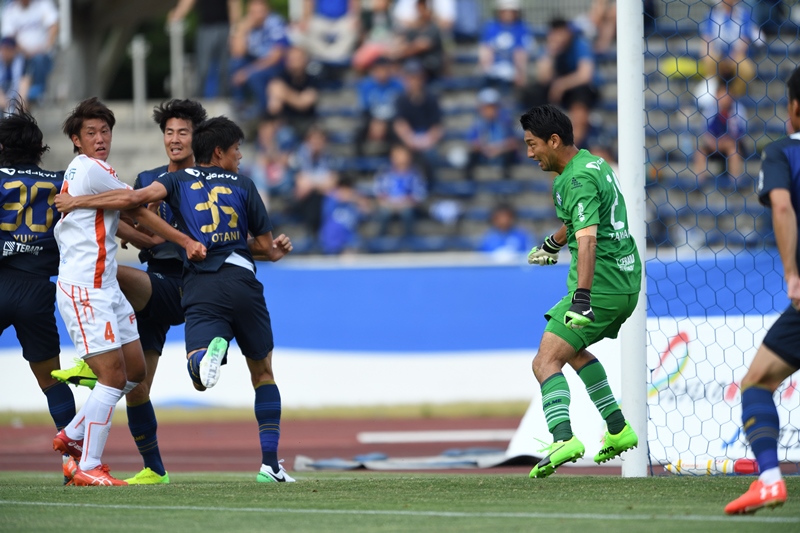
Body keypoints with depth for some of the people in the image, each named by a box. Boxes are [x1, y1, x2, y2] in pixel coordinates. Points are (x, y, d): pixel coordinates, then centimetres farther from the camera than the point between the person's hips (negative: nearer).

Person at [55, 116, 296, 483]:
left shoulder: (178, 180, 11)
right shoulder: (243, 186, 10)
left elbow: (136, 197, -6)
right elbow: (267, 248, 11)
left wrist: (79, 201, 4)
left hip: (200, 288, 0)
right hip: (242, 281, 1)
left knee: (200, 379, -13)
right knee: (263, 372, 17)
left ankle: (210, 352, -49)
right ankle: (271, 463, 11)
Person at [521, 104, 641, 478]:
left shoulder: (578, 180, -17)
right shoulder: (592, 163, 14)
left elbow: (587, 239, -30)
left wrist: (582, 297, -39)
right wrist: (552, 244, 52)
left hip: (601, 285, -10)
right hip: (626, 283, 10)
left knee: (546, 361, -14)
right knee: (573, 349, 29)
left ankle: (563, 437, -34)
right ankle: (618, 429, 27)